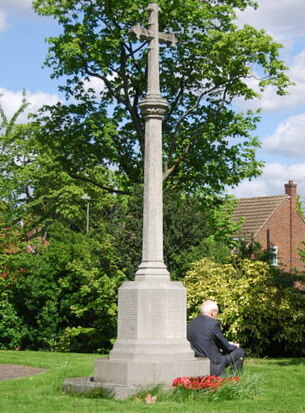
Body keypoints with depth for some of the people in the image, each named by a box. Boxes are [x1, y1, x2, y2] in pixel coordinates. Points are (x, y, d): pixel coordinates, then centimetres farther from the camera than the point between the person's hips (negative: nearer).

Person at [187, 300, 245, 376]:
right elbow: (226, 346, -2)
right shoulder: (213, 323, -12)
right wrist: (236, 346, 20)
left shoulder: (190, 324, 8)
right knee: (240, 352, 9)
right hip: (213, 368, -7)